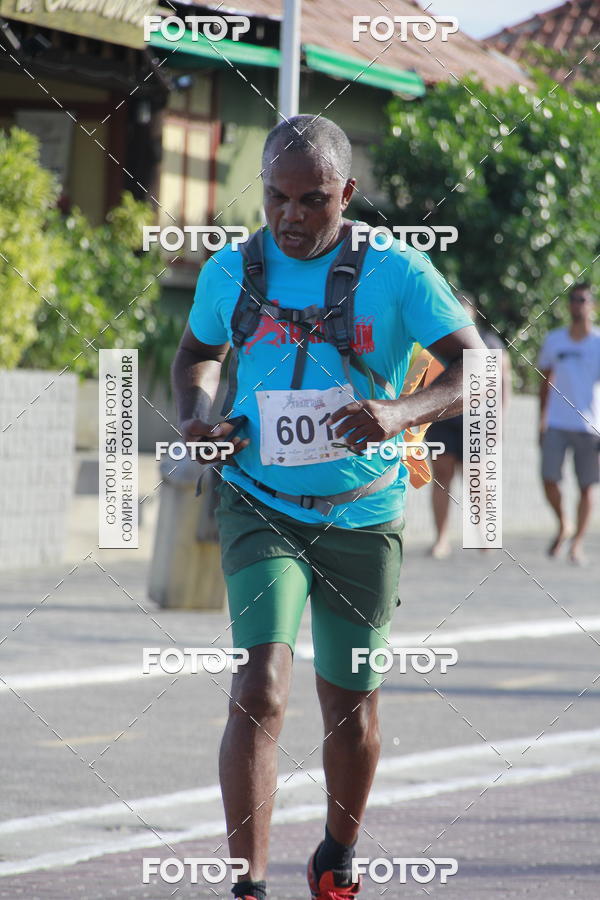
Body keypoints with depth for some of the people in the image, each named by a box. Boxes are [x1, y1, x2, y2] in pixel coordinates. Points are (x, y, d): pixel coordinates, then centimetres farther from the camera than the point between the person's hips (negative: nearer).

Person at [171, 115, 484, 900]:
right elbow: (199, 352, 19)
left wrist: (403, 412, -30)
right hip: (261, 507, 0)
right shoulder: (231, 271, -1)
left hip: (361, 516, 0)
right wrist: (195, 414, -3)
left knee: (351, 706, 12)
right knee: (260, 689, -19)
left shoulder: (395, 272, -9)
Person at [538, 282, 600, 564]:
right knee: (549, 479, -7)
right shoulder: (554, 340, 8)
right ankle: (563, 527, 18)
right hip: (556, 423, 2)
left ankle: (577, 542, 10)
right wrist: (541, 421, 14)